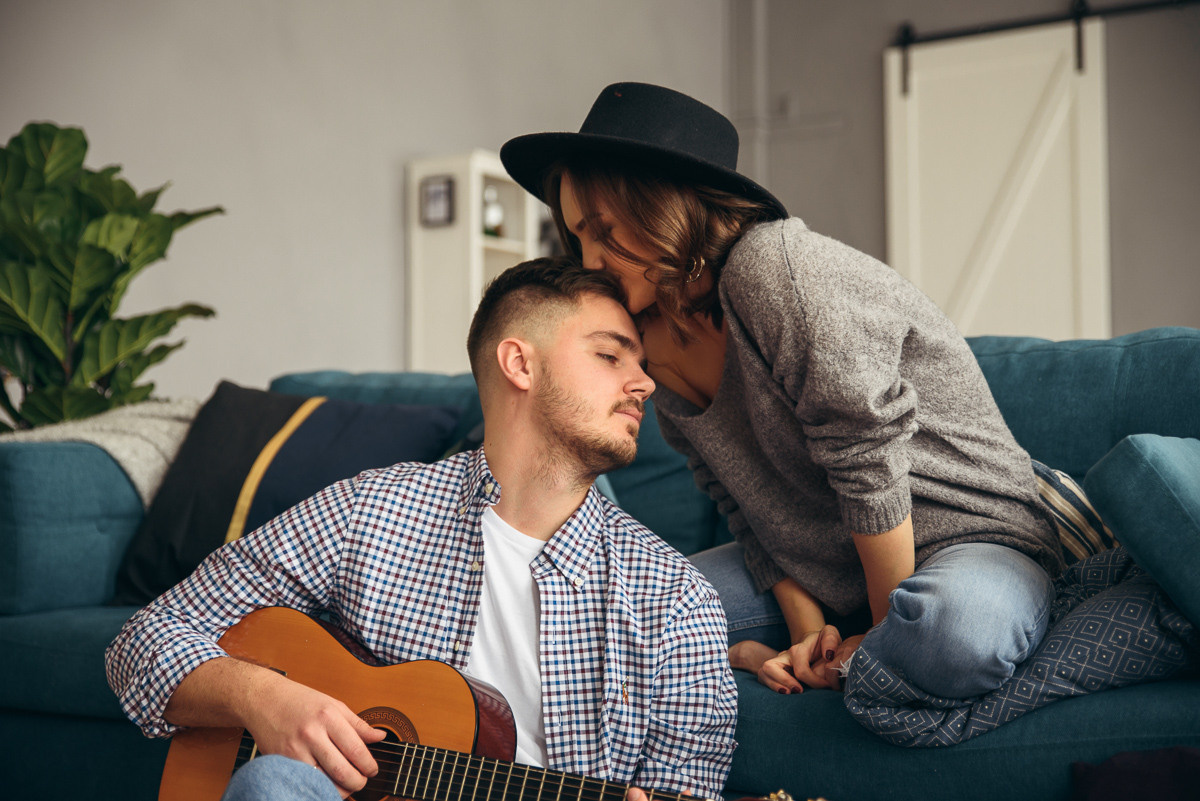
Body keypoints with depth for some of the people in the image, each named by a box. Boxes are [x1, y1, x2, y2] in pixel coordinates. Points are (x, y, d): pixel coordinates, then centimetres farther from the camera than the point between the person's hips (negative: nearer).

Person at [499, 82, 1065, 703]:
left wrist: (886, 632, -15)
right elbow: (751, 512, 3)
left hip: (976, 542, -6)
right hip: (816, 571, 7)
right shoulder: (658, 340, 4)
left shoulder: (774, 268, -21)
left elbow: (870, 465, -22)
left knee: (954, 630, -42)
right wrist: (807, 627, -12)